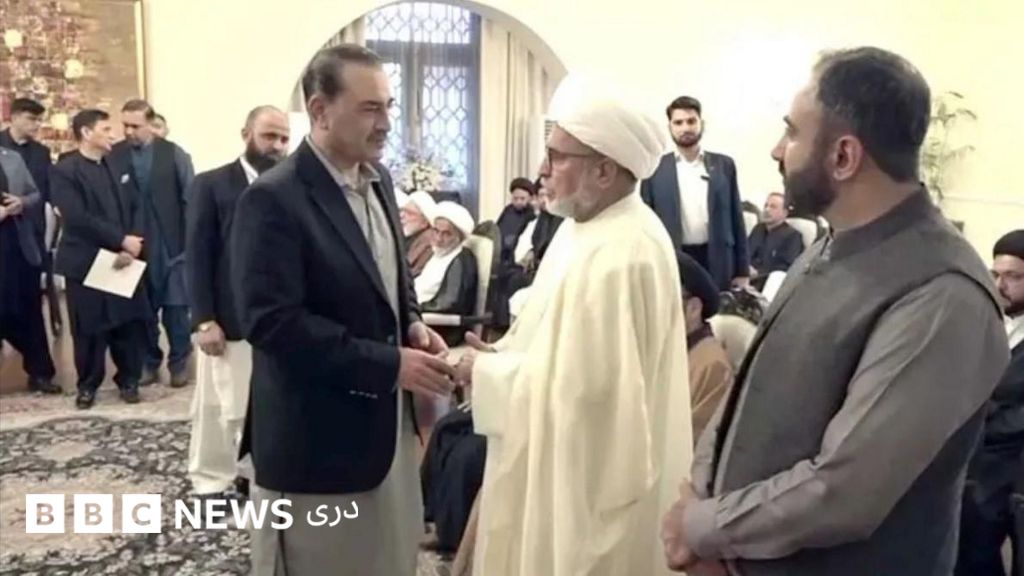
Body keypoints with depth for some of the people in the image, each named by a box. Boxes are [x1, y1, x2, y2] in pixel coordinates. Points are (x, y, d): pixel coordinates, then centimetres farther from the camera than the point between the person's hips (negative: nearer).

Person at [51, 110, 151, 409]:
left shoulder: (120, 167, 12)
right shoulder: (64, 171, -6)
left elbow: (135, 209, 5)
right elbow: (78, 218, -17)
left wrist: (130, 247, -11)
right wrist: (121, 240, -17)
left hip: (125, 259, 4)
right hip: (86, 263, -4)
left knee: (129, 323, 6)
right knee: (89, 328, 4)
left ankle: (129, 379, 22)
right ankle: (88, 384, 21)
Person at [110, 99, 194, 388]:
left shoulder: (173, 153, -1)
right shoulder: (114, 155, -1)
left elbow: (190, 199, -1)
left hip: (172, 244, -1)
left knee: (176, 307, 5)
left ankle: (179, 363, 18)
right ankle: (149, 361, 22)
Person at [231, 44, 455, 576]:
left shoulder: (378, 179, 7)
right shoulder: (273, 199, -19)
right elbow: (271, 322, -24)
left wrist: (411, 323, -3)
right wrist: (389, 365, -24)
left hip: (388, 424, 8)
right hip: (317, 440, -7)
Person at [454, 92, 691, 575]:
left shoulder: (622, 256, -27)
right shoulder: (585, 226, 5)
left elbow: (582, 381, -29)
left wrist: (489, 371, -16)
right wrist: (503, 353, -2)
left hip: (591, 479, -9)